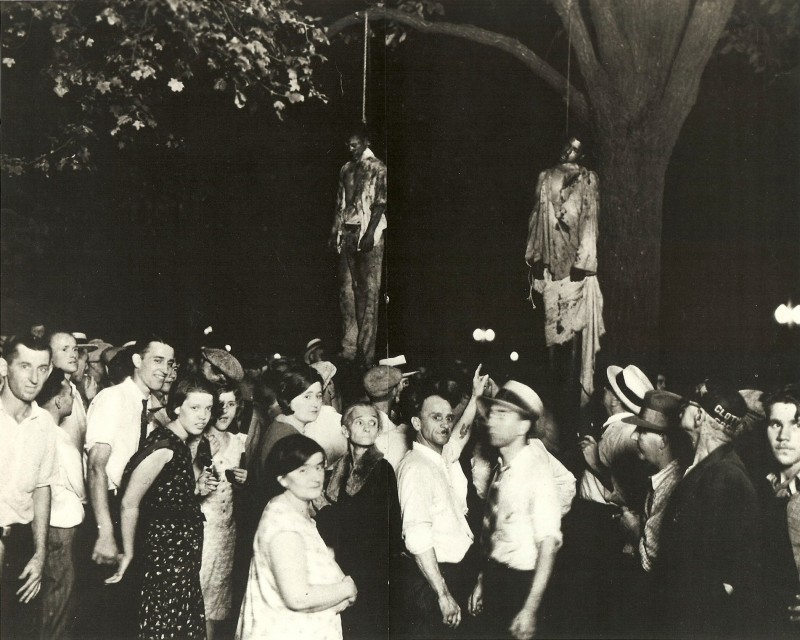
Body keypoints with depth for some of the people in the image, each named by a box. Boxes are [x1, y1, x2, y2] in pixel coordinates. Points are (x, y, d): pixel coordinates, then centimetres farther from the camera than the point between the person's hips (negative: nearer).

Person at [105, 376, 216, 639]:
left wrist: (195, 487, 3)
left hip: (183, 550, 9)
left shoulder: (180, 444, 9)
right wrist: (128, 555, -12)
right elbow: (130, 503, -19)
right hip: (166, 549, -9)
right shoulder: (164, 446, -19)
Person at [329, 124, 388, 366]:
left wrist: (370, 233, -16)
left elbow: (380, 204, -7)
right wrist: (335, 232, 10)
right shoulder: (346, 169, 17)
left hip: (368, 234, -6)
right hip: (347, 233, 6)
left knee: (369, 291, -6)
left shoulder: (377, 169, -1)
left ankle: (366, 352, -5)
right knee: (347, 290, 3)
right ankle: (348, 348, 7)